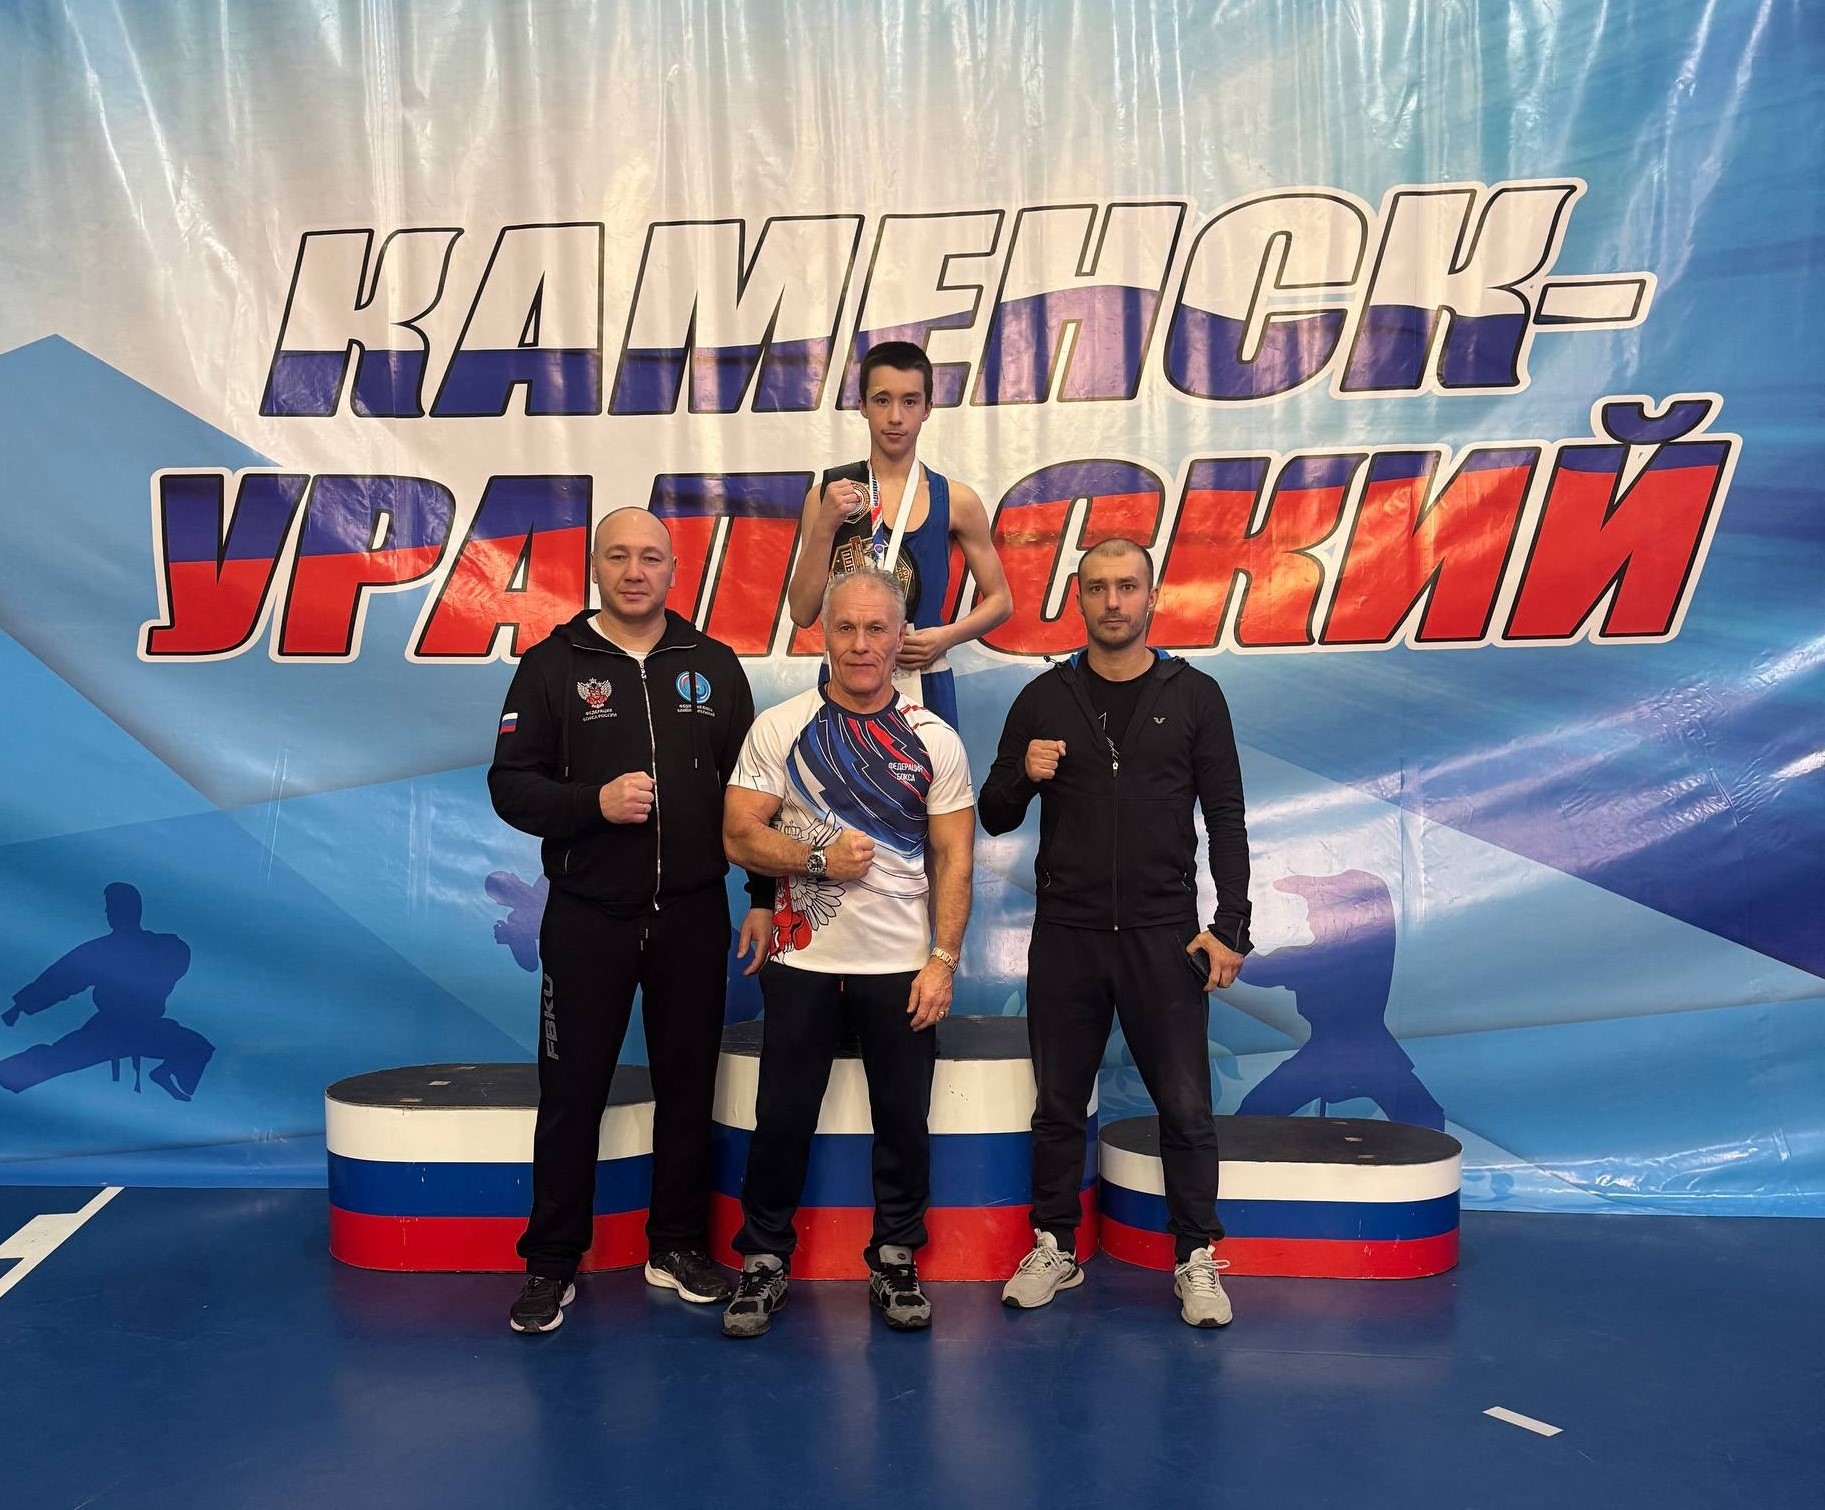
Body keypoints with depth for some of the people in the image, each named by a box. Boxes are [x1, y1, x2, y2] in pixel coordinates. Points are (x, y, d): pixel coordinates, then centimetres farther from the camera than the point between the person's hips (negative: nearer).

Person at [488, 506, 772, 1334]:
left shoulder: (715, 666, 6)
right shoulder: (553, 665, 0)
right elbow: (510, 784, -3)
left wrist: (764, 895, 4)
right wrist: (595, 801, -20)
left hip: (693, 914, 2)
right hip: (587, 915, -2)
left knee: (688, 1082, 10)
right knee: (571, 1090, 4)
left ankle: (678, 1244, 26)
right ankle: (552, 1262, 18)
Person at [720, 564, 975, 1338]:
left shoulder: (934, 740, 1)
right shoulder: (779, 728, -1)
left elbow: (953, 860, 0)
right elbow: (739, 838, -4)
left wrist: (943, 959, -7)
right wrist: (821, 857, -18)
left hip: (901, 964, 1)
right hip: (802, 959, 0)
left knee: (903, 1121, 8)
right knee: (783, 1117, 7)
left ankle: (895, 1261, 25)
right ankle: (764, 1259, 24)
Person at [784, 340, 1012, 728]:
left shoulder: (955, 501, 0)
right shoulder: (828, 495, 1)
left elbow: (999, 600, 9)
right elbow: (802, 613, -2)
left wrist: (947, 637, -9)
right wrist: (824, 528, -13)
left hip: (923, 685, 0)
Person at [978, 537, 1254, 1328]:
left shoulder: (1194, 696, 2)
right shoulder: (1045, 698, 4)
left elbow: (1225, 819, 1)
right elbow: (995, 817, 7)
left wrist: (1230, 927, -6)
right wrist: (1022, 777, -15)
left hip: (1163, 934, -1)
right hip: (1065, 934, 2)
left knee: (1185, 1108, 1)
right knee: (1058, 1105, 10)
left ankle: (1196, 1261, 16)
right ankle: (1054, 1248, 24)